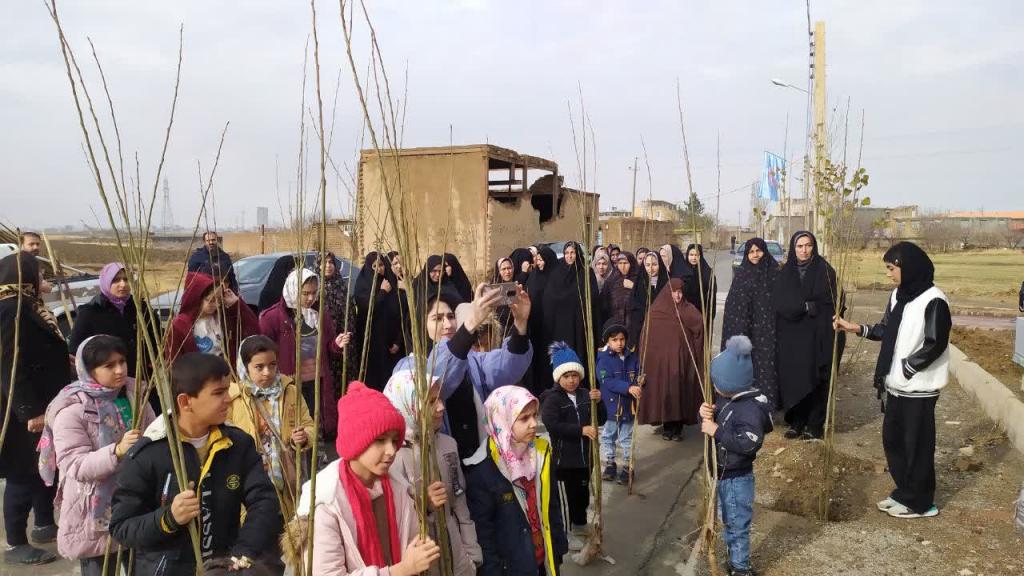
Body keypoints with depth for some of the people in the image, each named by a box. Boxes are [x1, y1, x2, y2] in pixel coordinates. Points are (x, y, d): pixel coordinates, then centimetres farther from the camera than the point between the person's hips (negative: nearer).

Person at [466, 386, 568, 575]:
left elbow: (553, 504, 8)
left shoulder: (541, 452, -2)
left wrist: (559, 545, 10)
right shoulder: (481, 469, -20)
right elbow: (482, 529, -14)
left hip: (545, 558, 5)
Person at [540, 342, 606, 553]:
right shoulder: (552, 398, -13)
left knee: (583, 492, 19)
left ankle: (580, 525, 39)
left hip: (584, 454, 6)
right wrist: (581, 430, -26)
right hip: (563, 456, -6)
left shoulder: (585, 394, 5)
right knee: (566, 495, 0)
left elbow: (601, 420, 4)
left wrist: (598, 402, -15)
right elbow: (552, 425, -25)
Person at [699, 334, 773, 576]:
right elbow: (715, 424, 11)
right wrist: (706, 415, -12)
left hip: (737, 479, -9)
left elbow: (749, 443, -36)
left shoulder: (750, 408, -26)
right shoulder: (727, 401, 1)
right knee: (728, 522, 24)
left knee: (738, 525, 6)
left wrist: (717, 431, -31)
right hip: (724, 476, 9)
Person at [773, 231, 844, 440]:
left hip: (816, 336, -3)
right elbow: (778, 303, -5)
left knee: (815, 380, 0)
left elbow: (831, 302, -8)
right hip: (790, 337, 3)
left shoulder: (825, 271, -2)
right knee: (792, 379, 3)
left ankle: (815, 425, 10)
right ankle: (797, 422, 15)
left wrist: (796, 307, -12)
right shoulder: (785, 273, 7)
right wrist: (807, 307, -15)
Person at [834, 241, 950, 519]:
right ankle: (904, 493, 31)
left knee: (917, 445, 3)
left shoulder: (933, 301, -17)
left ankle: (919, 502, 17)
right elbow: (887, 331, 16)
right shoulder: (899, 295, 9)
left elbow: (935, 345, -19)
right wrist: (855, 328, 6)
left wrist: (906, 367, -15)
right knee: (892, 439, 16)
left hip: (919, 389, -8)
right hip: (896, 385, 8)